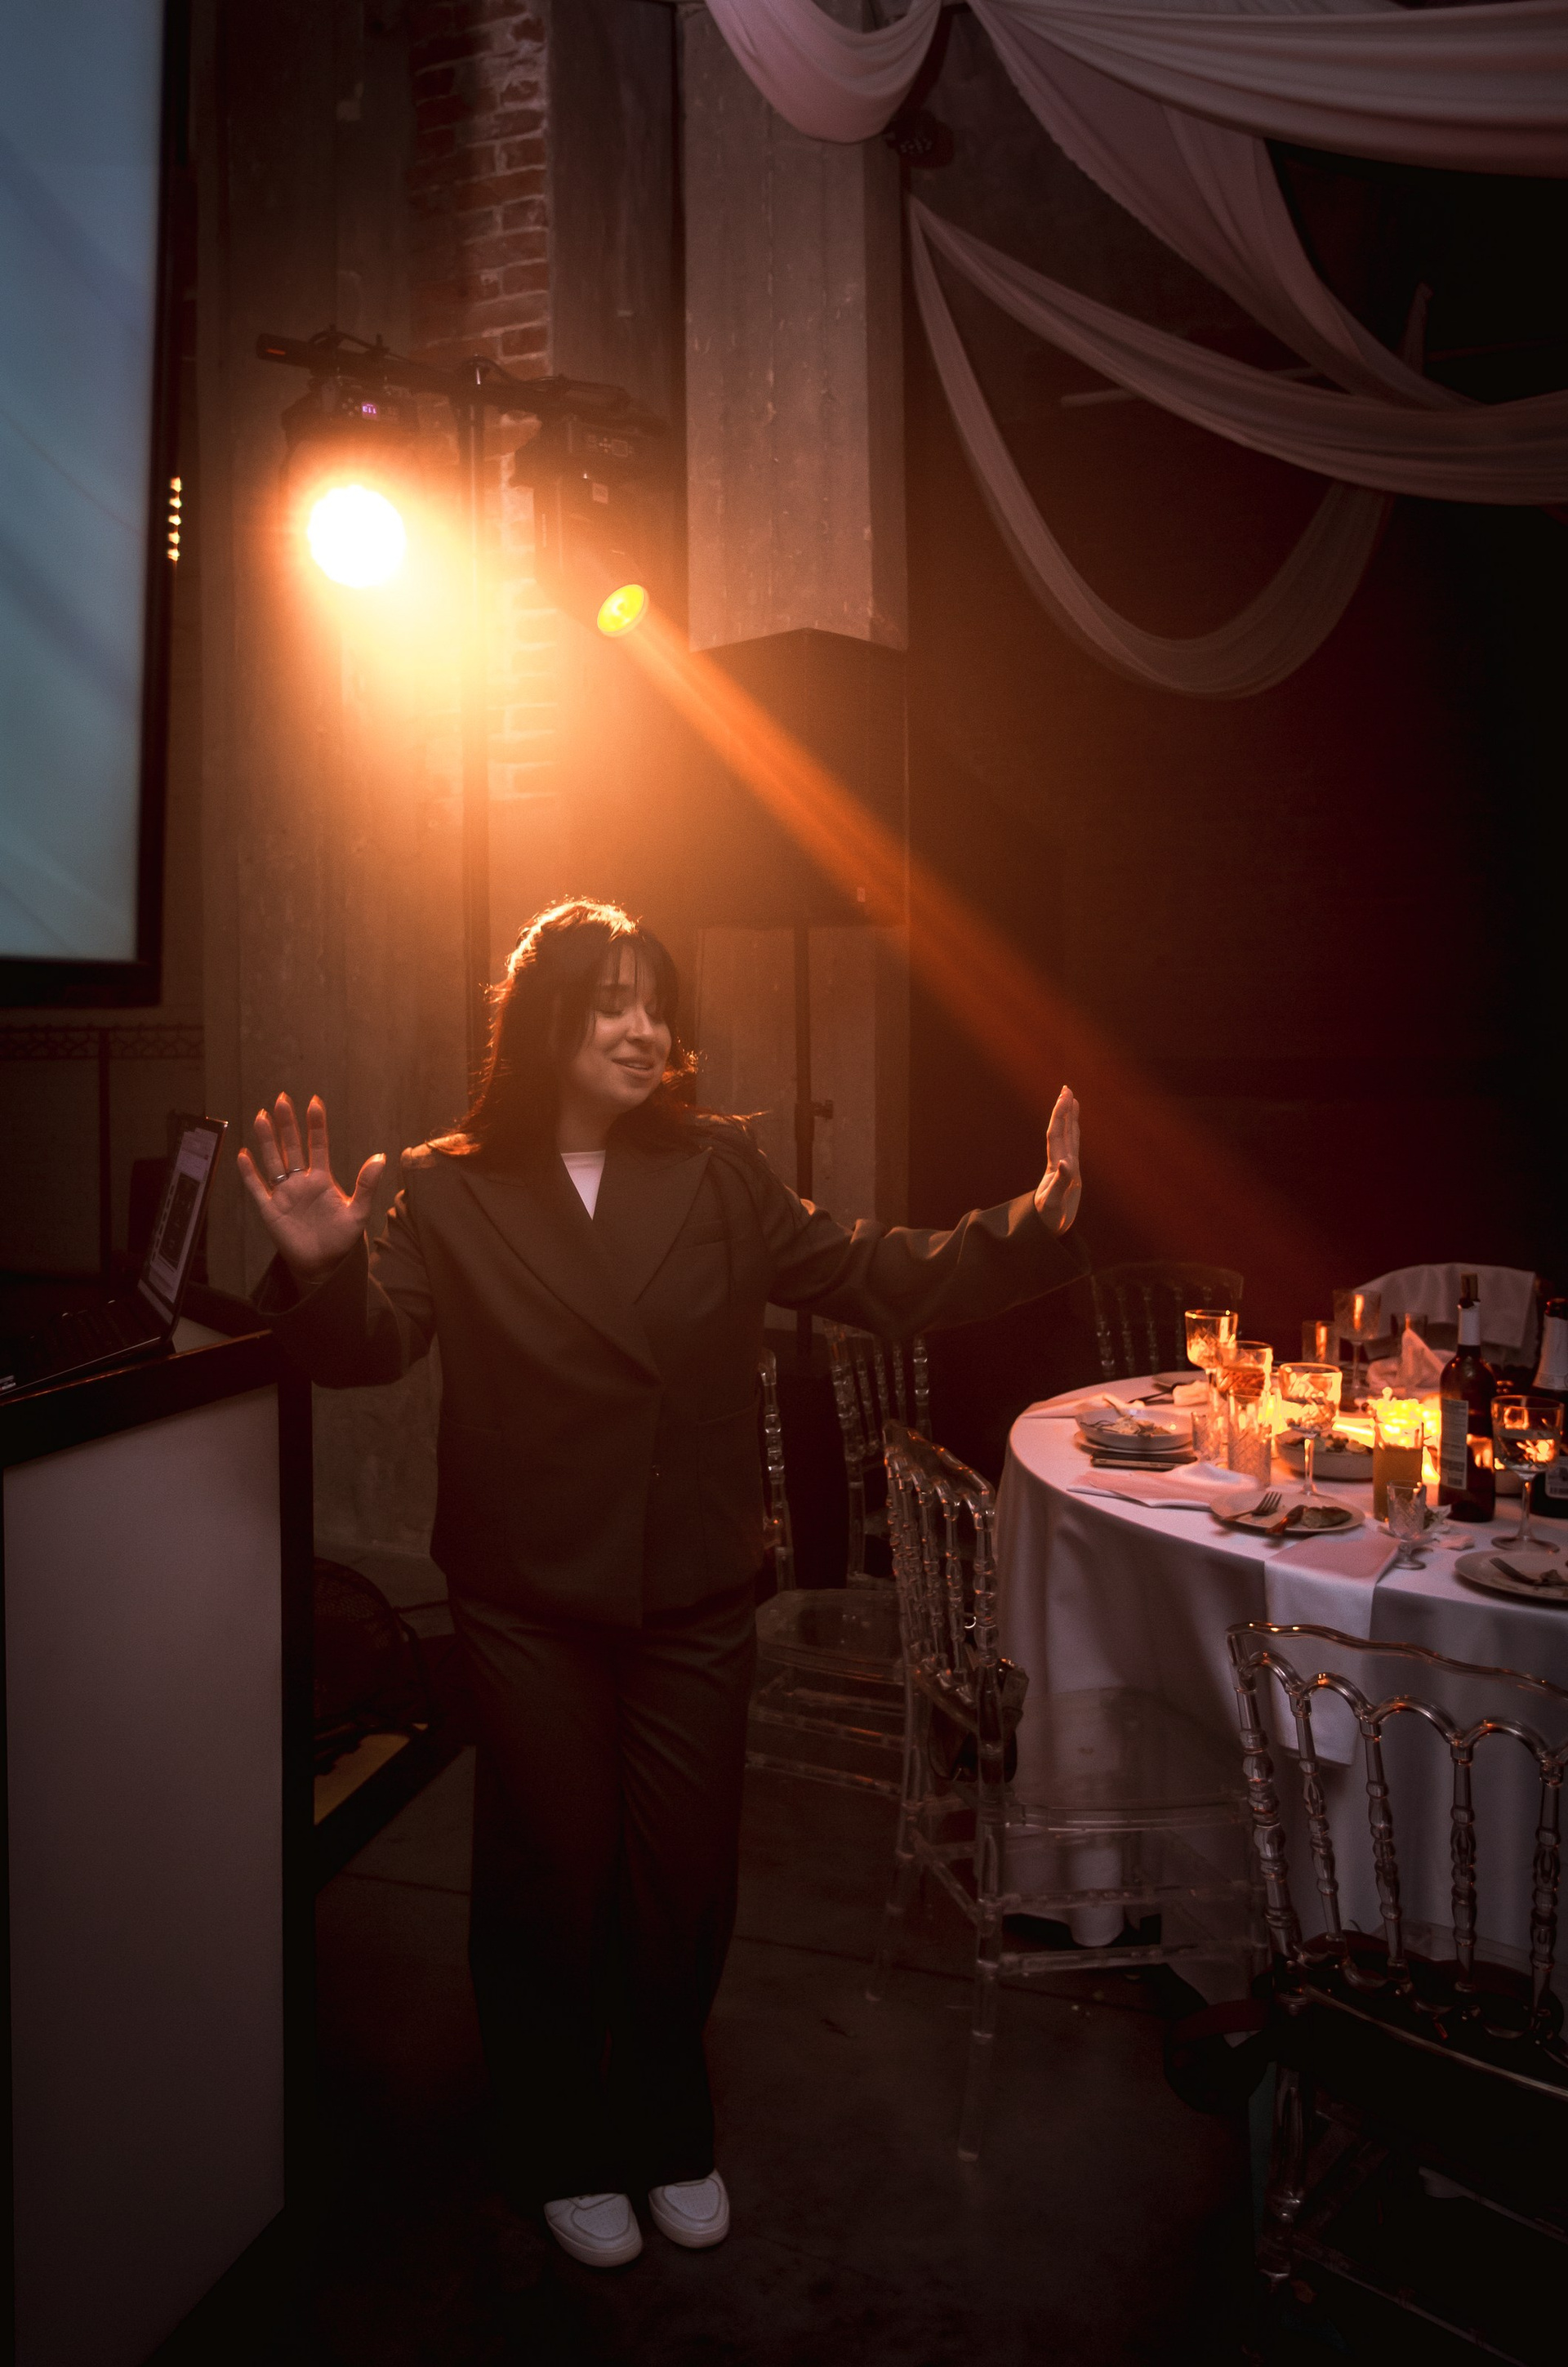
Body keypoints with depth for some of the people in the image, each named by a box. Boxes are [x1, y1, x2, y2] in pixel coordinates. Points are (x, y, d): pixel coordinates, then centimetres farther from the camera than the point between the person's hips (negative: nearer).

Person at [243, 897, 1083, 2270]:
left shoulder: (718, 1170, -1)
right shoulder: (450, 1190, -7)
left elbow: (870, 1278, -2)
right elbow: (375, 1347, -15)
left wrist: (1030, 1228, -14)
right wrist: (322, 1270, -36)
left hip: (696, 1594, 2)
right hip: (530, 1603, -2)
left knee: (685, 1879, 15)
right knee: (552, 1877, 14)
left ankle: (668, 2135, 41)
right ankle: (566, 2155, 39)